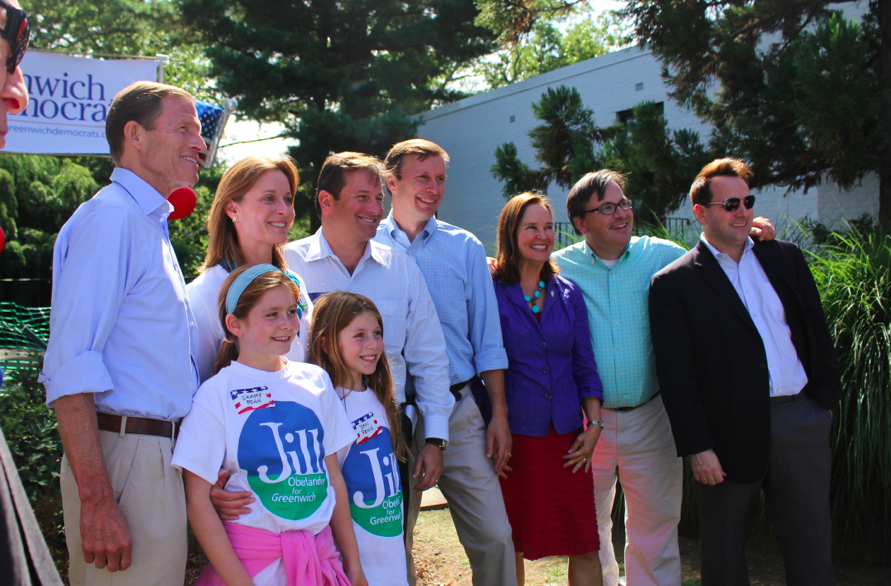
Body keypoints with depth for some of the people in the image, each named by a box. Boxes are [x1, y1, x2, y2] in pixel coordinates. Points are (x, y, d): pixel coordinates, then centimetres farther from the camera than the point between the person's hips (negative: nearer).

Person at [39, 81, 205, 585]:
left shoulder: (151, 223, 19)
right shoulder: (111, 216, -11)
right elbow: (71, 366, -20)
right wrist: (96, 502, -24)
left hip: (163, 458, 9)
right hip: (126, 455, -9)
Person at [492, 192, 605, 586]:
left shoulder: (568, 294, 9)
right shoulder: (492, 292, -4)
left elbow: (585, 366, 10)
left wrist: (594, 425, 2)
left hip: (566, 434, 3)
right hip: (514, 435, -3)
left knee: (585, 545, 2)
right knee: (511, 546, 8)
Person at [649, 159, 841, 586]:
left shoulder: (786, 257, 11)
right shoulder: (673, 283, -4)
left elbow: (817, 331, 15)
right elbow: (675, 376, -8)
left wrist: (826, 398, 8)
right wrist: (696, 447, -12)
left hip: (801, 421, 4)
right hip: (730, 433, -3)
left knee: (812, 549, 10)